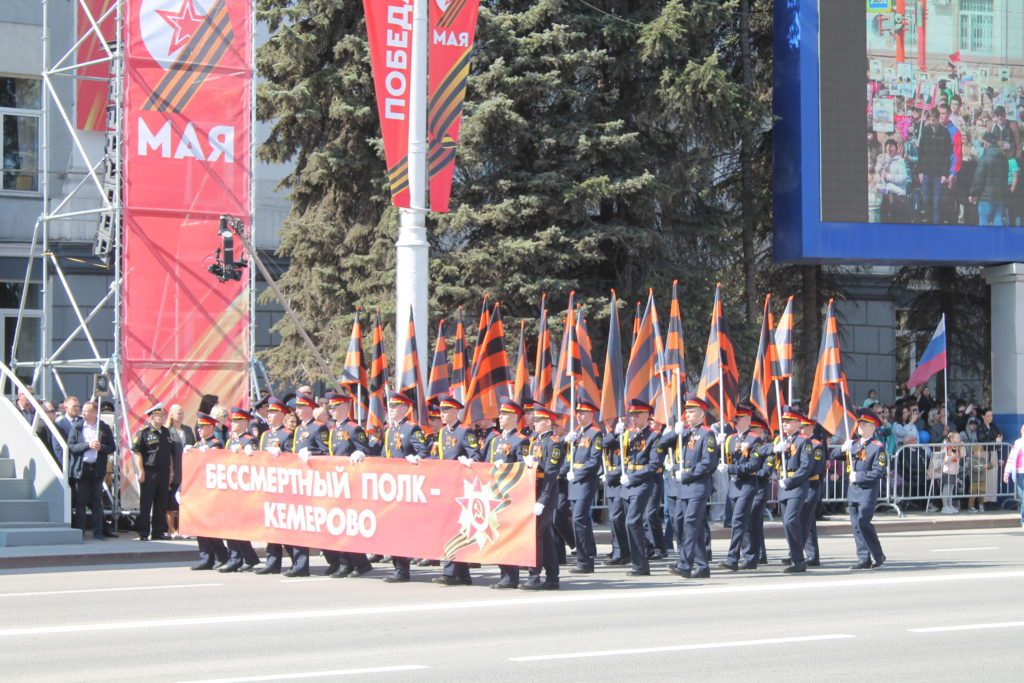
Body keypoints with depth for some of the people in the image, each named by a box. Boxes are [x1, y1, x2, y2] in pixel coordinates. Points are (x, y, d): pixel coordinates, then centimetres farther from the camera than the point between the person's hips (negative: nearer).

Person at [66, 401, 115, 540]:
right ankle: (79, 531, 5)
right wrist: (87, 445, -15)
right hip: (80, 469, 0)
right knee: (80, 502, 0)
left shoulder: (104, 428, 5)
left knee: (97, 503, 3)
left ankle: (98, 532, 8)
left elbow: (112, 448, 5)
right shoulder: (76, 427, 4)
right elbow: (71, 446, -4)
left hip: (97, 469, 0)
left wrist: (101, 447, -14)